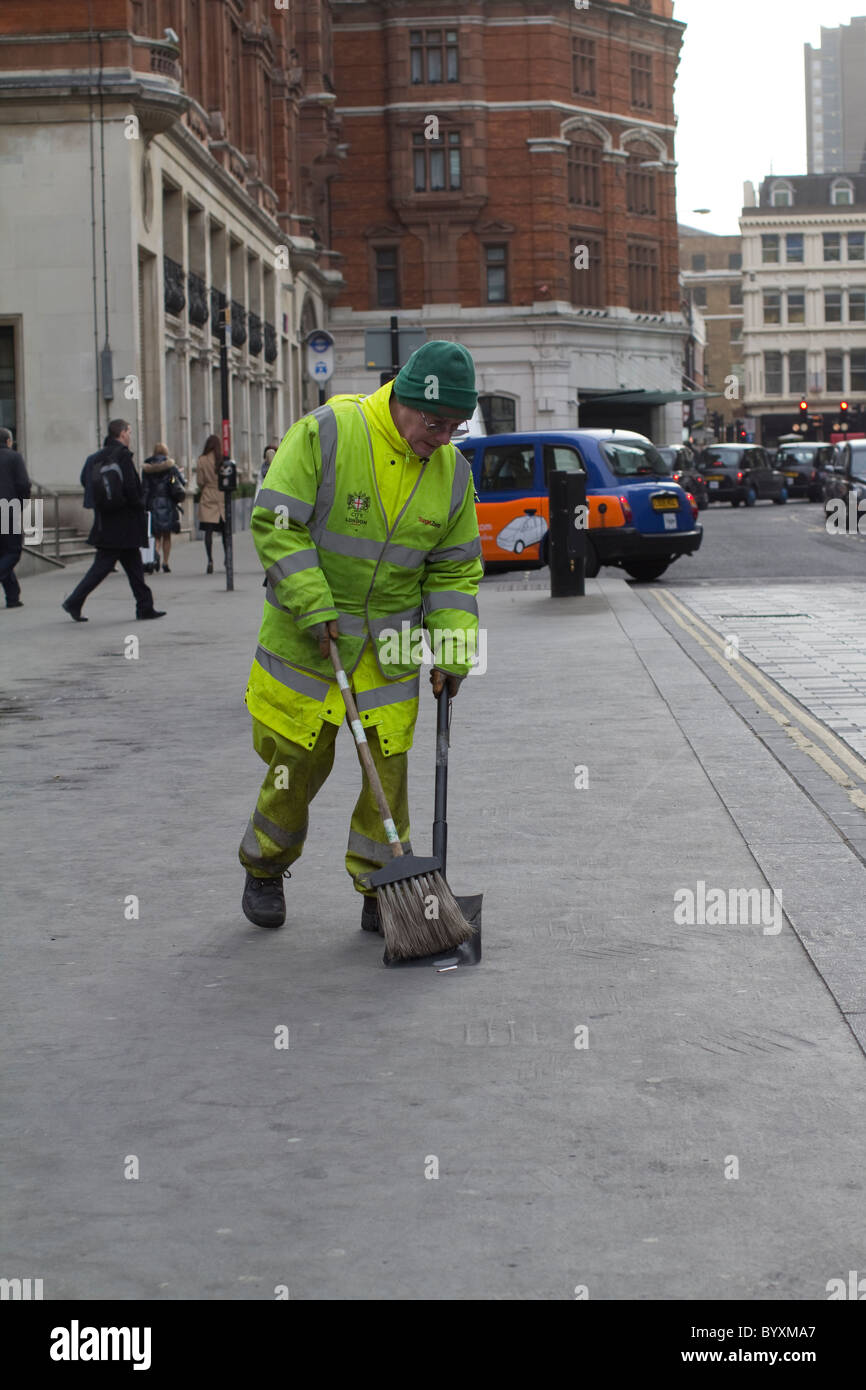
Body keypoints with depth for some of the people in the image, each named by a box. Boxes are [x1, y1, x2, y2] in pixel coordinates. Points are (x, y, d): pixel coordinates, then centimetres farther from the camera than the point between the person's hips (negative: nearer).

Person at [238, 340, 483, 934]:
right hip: (306, 633, -3)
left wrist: (454, 653, -2)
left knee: (388, 766, 2)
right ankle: (264, 870, 28)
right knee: (298, 758, 5)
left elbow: (455, 571, 6)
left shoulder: (452, 472, -1)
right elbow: (276, 523, -16)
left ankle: (381, 891, 15)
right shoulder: (325, 433, -16)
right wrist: (316, 609, -21)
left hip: (390, 645, 3)